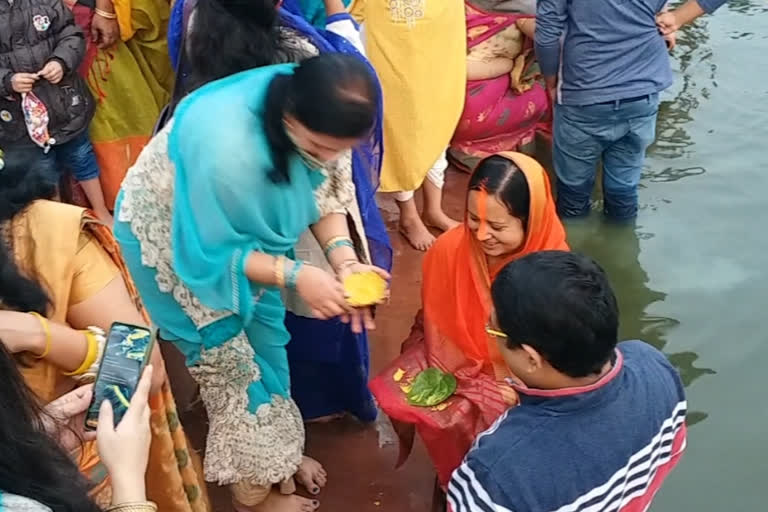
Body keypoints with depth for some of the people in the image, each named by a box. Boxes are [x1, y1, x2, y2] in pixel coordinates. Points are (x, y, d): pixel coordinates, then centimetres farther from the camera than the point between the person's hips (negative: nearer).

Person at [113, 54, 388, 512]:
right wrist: (295, 275, -35)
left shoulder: (309, 107, -24)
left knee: (266, 338, 16)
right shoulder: (224, 149, -43)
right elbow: (209, 253, -29)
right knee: (229, 358, 5)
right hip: (172, 237, -6)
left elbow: (321, 188, -10)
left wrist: (344, 258, -26)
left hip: (241, 227, 6)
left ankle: (276, 451, 41)